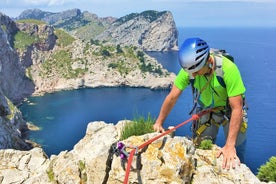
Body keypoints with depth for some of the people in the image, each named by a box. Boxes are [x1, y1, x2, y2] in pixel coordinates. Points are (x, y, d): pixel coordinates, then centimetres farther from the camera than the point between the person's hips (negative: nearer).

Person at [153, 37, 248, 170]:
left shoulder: (228, 68, -35)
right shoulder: (189, 68, -24)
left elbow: (237, 109, -33)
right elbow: (172, 97, -13)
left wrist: (230, 145, -36)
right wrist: (159, 123, -13)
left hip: (230, 110, -3)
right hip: (206, 110, 3)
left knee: (235, 156, -2)